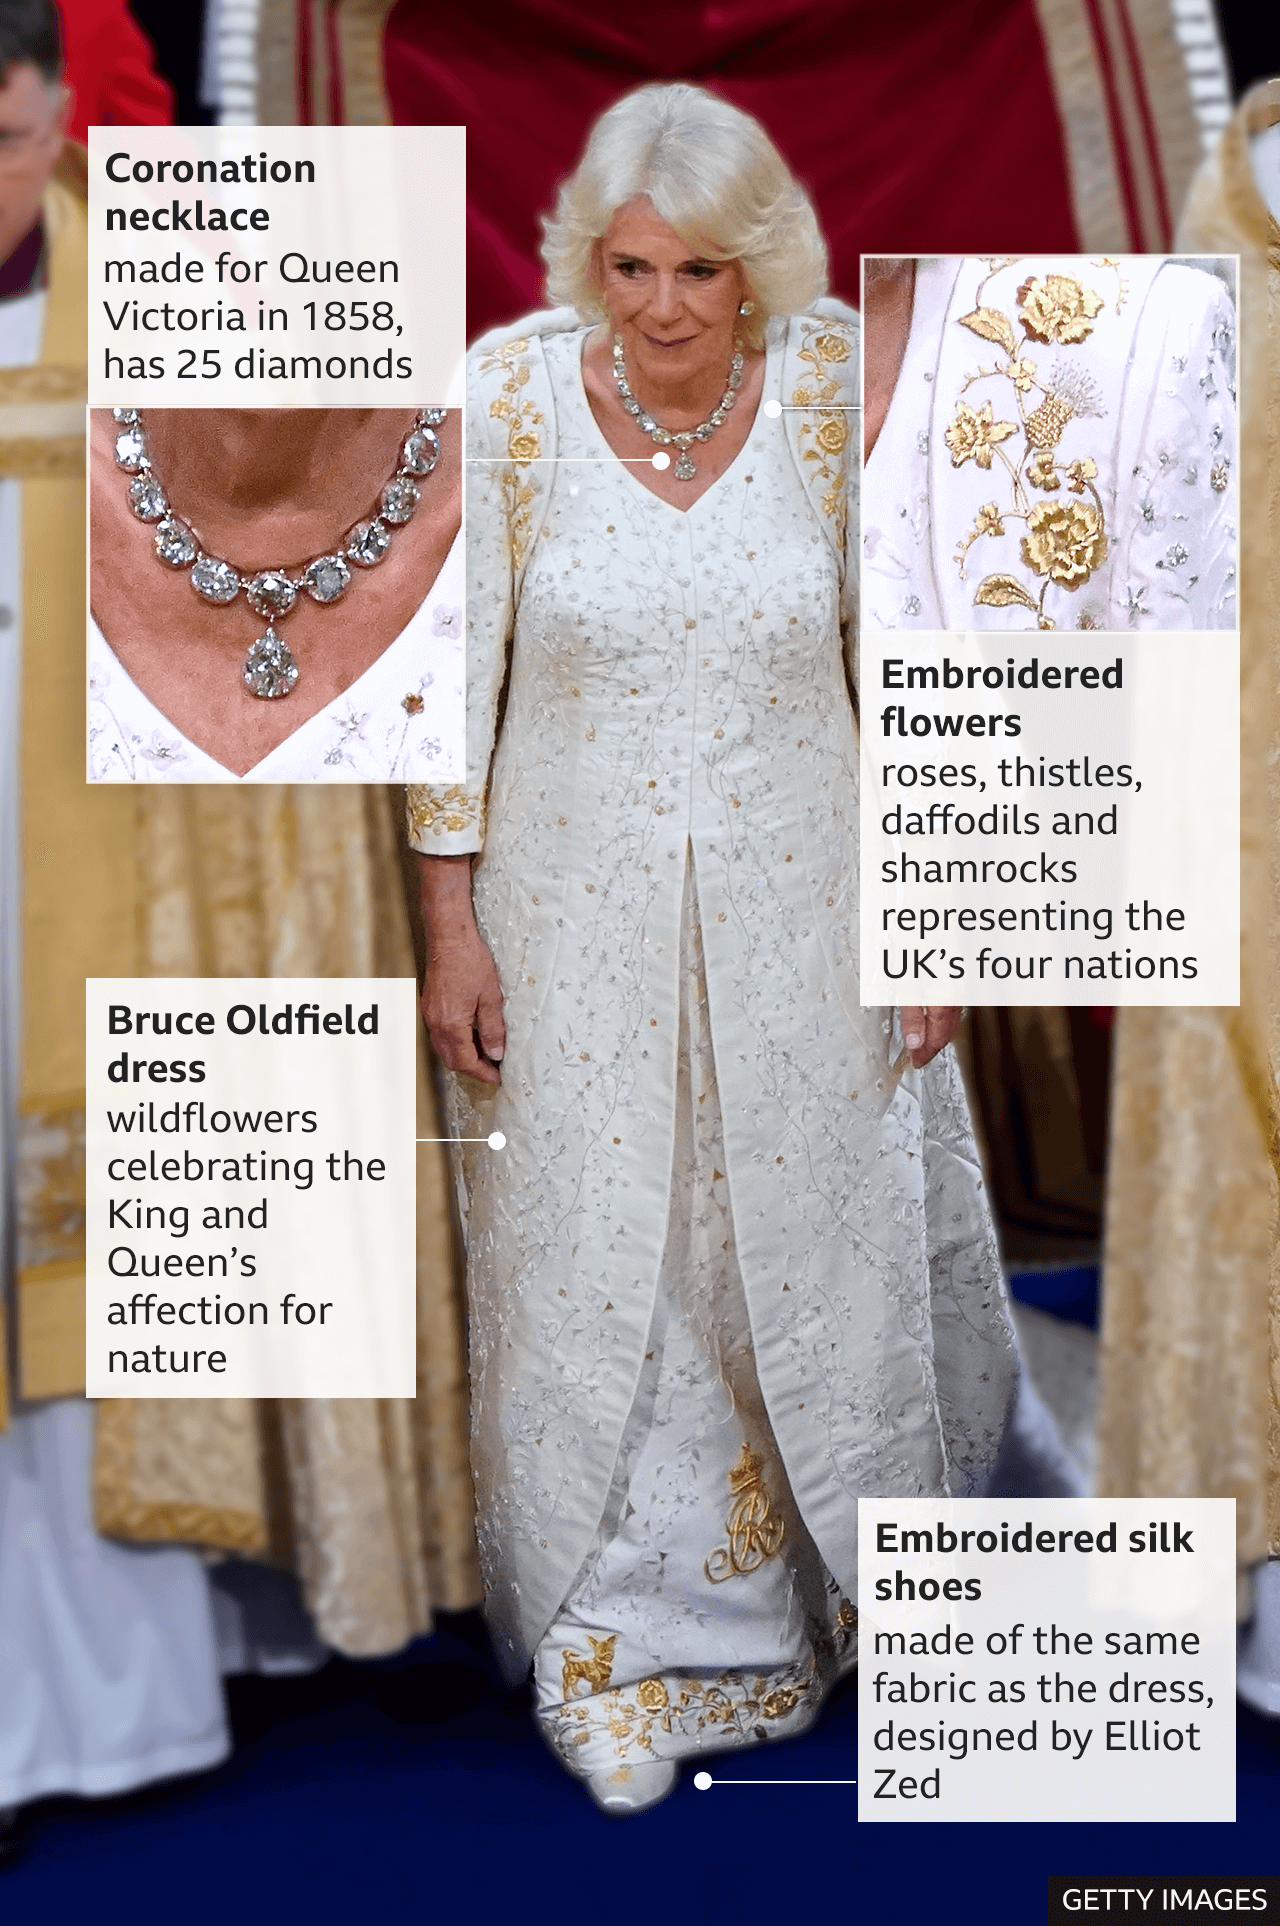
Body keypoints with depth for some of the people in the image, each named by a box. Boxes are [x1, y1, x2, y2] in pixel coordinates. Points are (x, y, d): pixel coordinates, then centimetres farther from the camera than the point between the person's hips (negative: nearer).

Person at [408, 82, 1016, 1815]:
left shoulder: (837, 389, -7)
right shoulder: (508, 394, -9)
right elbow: (455, 669, -4)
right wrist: (451, 924, -5)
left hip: (796, 909, 1)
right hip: (574, 919, -1)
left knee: (818, 1246, 15)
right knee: (590, 1275, 9)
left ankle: (822, 1580, 43)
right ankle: (621, 1642, 31)